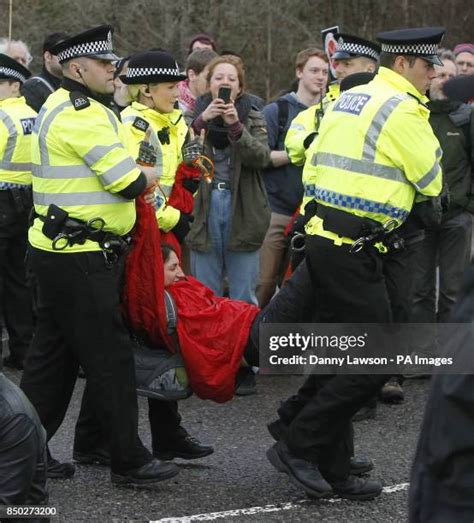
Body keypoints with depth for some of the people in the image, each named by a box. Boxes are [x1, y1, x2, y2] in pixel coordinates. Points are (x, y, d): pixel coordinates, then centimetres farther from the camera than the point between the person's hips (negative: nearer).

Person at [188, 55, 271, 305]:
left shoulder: (253, 119, 9)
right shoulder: (196, 115, 9)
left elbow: (261, 158, -9)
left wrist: (235, 126, -22)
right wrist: (201, 121, -20)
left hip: (242, 211, 0)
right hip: (204, 210, 0)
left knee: (243, 297, 3)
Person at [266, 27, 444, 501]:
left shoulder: (346, 100, 17)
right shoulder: (403, 107, -10)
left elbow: (312, 166, 20)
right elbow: (431, 181, -3)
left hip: (321, 234, 10)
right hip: (353, 245, -10)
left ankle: (332, 473, 19)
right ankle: (296, 446, -3)